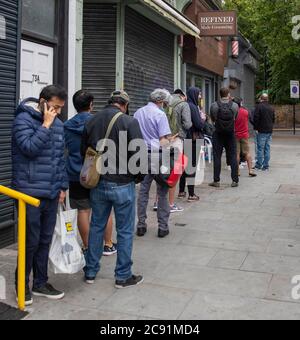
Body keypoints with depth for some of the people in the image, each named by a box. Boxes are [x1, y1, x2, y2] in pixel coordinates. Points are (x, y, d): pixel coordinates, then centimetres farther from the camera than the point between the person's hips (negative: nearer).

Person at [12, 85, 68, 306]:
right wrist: (46, 125, -16)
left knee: (45, 241, 13)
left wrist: (63, 186, 15)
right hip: (30, 193, -6)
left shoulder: (58, 124, 12)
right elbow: (29, 148, -21)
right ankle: (22, 285, 20)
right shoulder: (24, 119, -7)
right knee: (31, 241, 1)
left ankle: (41, 283, 26)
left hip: (52, 194, 6)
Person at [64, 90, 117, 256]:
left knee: (83, 211, 7)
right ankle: (108, 245, 19)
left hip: (76, 174, 2)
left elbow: (64, 149, 12)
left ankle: (87, 247, 15)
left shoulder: (67, 126, 3)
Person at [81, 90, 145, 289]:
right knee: (125, 231, 7)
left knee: (96, 227, 17)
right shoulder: (129, 122, -12)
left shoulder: (91, 122, 5)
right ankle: (123, 276, 16)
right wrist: (138, 176, 0)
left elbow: (84, 152, 11)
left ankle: (91, 272, 26)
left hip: (98, 184, 5)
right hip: (122, 184, -5)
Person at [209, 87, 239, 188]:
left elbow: (212, 120, 5)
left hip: (218, 134, -1)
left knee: (217, 157, 4)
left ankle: (216, 181, 7)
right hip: (231, 134, 1)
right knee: (233, 157, 7)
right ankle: (235, 180, 8)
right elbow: (235, 118, 9)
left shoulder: (214, 106, -8)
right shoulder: (235, 105, -5)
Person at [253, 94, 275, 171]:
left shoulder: (259, 106, -9)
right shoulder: (271, 108, 11)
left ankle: (259, 165, 1)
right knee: (267, 148, 7)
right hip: (270, 131, 6)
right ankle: (266, 166, 10)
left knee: (260, 148, -2)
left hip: (262, 131, -6)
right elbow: (273, 119, 17)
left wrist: (256, 128, -4)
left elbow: (256, 118, -12)